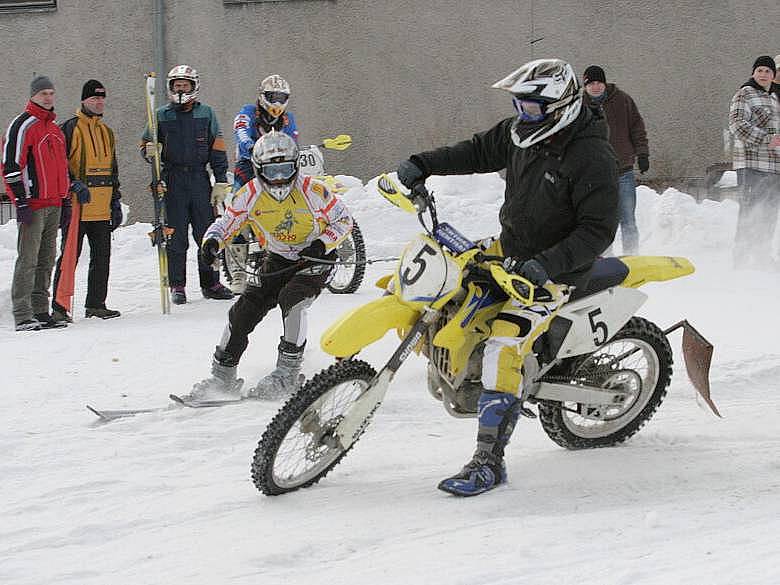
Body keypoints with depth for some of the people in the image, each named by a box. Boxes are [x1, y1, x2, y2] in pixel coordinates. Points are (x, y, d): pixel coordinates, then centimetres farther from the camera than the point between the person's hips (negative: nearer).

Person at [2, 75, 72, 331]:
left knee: (46, 260, 10)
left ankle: (40, 312, 14)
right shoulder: (22, 125, -7)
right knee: (28, 260, -9)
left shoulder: (54, 128, 19)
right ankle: (23, 316, -10)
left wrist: (68, 191, 22)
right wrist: (21, 202, -17)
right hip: (33, 203, -8)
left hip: (54, 204, 8)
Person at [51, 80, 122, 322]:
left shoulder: (106, 132, 19)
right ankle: (59, 306, -4)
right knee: (70, 256, -7)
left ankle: (96, 303, 18)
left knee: (102, 257, 9)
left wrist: (115, 201, 20)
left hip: (102, 209, 7)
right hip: (77, 205, -7)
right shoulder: (70, 128, -3)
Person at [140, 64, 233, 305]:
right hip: (172, 180, -1)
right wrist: (150, 151, -12)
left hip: (200, 179, 1)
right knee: (175, 237, 1)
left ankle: (211, 283, 10)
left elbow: (217, 150, 8)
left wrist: (221, 182, 2)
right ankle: (177, 286, 7)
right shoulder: (161, 115, 7)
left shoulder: (205, 113, 8)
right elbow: (146, 145, 12)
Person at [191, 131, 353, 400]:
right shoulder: (250, 195, -13)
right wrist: (212, 241, -24)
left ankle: (287, 374, -21)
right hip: (277, 259, 4)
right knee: (244, 310, -6)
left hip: (314, 259, -4)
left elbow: (344, 220, -9)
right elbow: (226, 222, -2)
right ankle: (223, 374, 6)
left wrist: (322, 244, -25)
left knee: (291, 301, -30)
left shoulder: (312, 190, -21)